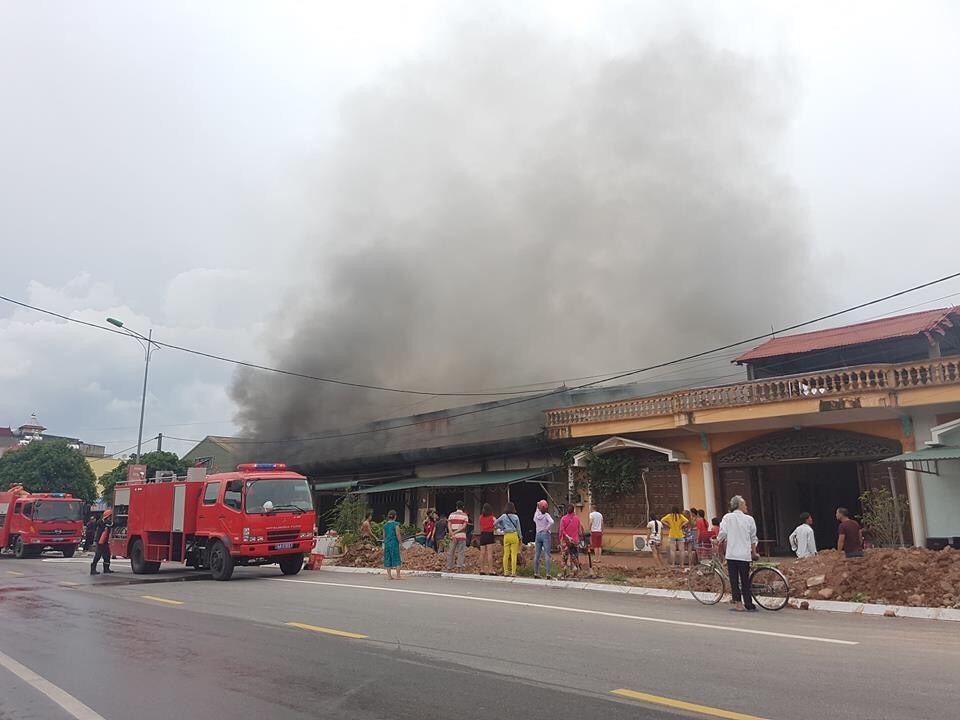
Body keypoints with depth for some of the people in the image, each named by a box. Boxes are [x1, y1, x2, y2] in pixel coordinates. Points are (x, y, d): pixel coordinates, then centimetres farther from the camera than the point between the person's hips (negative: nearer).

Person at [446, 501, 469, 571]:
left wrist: (452, 534, -11)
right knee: (461, 552, 0)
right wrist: (455, 532, -11)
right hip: (462, 536, -2)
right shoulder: (465, 515, 2)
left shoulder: (451, 514, 8)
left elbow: (449, 525, -3)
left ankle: (449, 568, 13)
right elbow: (464, 526, -9)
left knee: (451, 552, 10)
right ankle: (459, 568, -10)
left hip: (453, 536, 2)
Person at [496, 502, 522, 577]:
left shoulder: (503, 516, 1)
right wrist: (520, 536, 11)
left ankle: (506, 572, 8)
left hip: (506, 536, 1)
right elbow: (518, 528, 2)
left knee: (506, 554, 7)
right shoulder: (516, 517, -1)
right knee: (514, 555, -1)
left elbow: (496, 523, 5)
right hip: (514, 535, -1)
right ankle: (513, 572, -2)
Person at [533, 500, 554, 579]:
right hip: (545, 534, -5)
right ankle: (548, 574, -9)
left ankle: (536, 573, 13)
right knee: (547, 555, -5)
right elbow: (551, 522, -27)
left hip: (538, 535, 5)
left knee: (537, 555, 10)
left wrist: (537, 507, 23)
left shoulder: (536, 515, 3)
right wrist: (547, 528, -12)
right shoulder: (546, 515, -10)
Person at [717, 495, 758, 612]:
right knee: (745, 581, 7)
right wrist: (754, 552, 18)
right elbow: (753, 539, 7)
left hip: (731, 554, 0)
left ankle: (738, 603, 6)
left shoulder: (727, 517, -1)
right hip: (745, 555, 0)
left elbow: (722, 534, -3)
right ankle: (749, 605, 10)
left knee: (734, 580, 6)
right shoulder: (749, 519, 1)